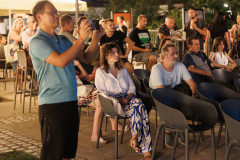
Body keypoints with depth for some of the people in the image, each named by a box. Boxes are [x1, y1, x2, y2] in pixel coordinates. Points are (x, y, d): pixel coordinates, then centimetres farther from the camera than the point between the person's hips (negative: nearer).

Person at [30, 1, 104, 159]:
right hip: (52, 103, -8)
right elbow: (61, 61, -23)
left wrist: (95, 39, 2)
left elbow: (85, 58, 16)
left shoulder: (63, 40, 15)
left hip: (71, 99, 8)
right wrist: (81, 38, -20)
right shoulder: (37, 41, -9)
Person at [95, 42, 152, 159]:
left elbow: (132, 86, 18)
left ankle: (135, 139, -29)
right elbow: (102, 93, -4)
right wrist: (119, 99, -15)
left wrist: (129, 96, -6)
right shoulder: (100, 72, 6)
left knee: (139, 103, -31)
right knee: (138, 110, -31)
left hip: (126, 99, 5)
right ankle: (144, 147, -27)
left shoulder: (123, 69, 23)